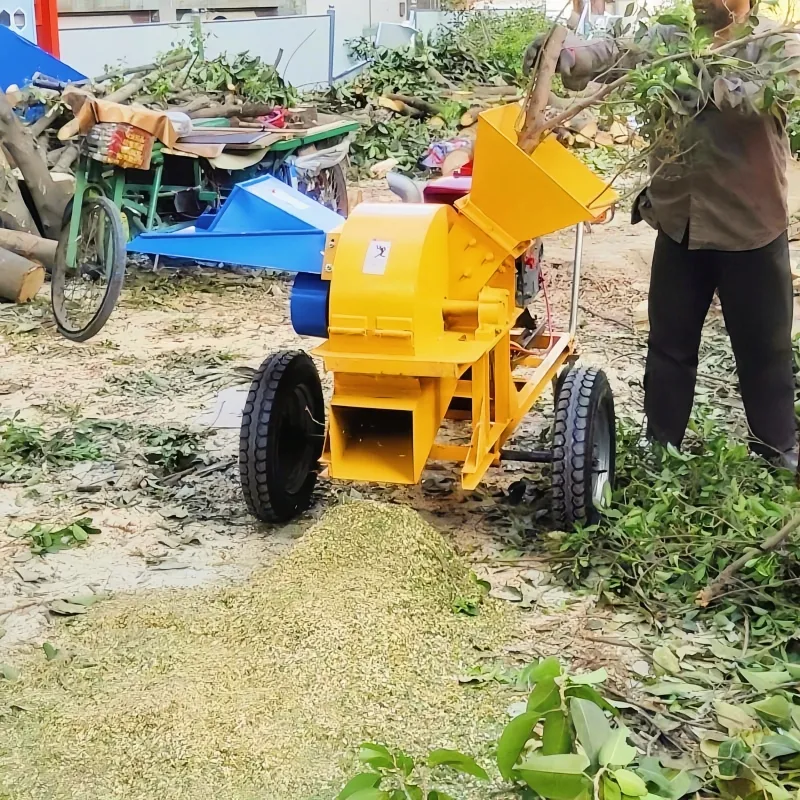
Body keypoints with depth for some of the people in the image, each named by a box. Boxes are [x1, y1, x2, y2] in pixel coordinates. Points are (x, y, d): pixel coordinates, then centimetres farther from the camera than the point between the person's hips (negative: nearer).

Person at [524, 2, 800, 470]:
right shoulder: (669, 41, 4)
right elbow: (616, 54, -11)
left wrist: (710, 89, -39)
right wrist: (561, 55, -32)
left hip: (750, 227, -3)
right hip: (680, 224, 3)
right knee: (670, 344, 12)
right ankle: (660, 446, 25)